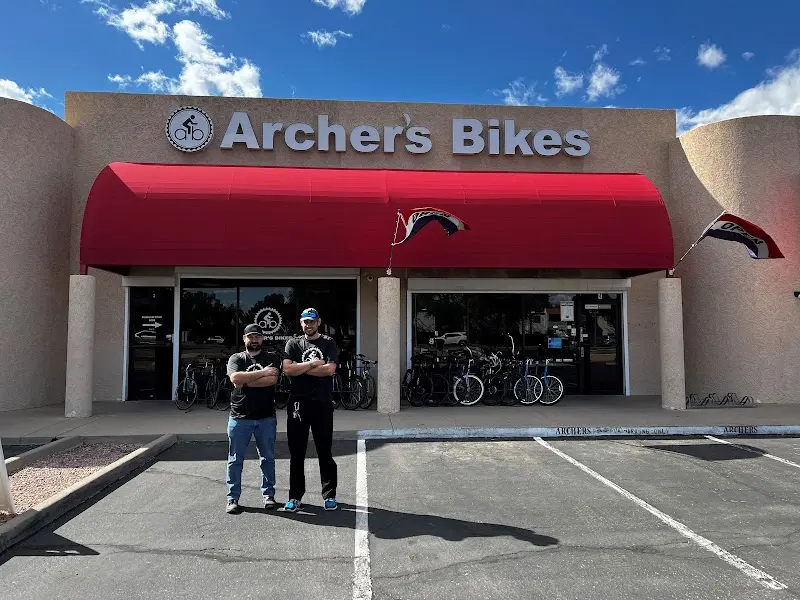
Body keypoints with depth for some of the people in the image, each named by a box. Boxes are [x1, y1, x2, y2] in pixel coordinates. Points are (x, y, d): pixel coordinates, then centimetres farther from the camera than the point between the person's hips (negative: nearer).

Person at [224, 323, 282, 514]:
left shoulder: (272, 358, 5)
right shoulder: (236, 358, 5)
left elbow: (272, 379, -14)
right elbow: (235, 378, -15)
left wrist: (245, 381, -12)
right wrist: (262, 372, -15)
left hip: (266, 417, 0)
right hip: (239, 418, 0)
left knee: (268, 458, 10)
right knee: (235, 460, 6)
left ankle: (268, 494, 22)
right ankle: (233, 498, 16)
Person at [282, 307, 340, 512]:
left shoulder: (329, 343, 3)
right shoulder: (293, 343, 8)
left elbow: (329, 369, -12)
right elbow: (287, 369, -7)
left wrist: (301, 368, -7)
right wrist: (313, 364, -9)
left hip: (322, 404, -1)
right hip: (298, 403, 2)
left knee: (325, 452, 7)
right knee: (296, 453, 8)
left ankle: (329, 495, 17)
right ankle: (295, 496, 19)